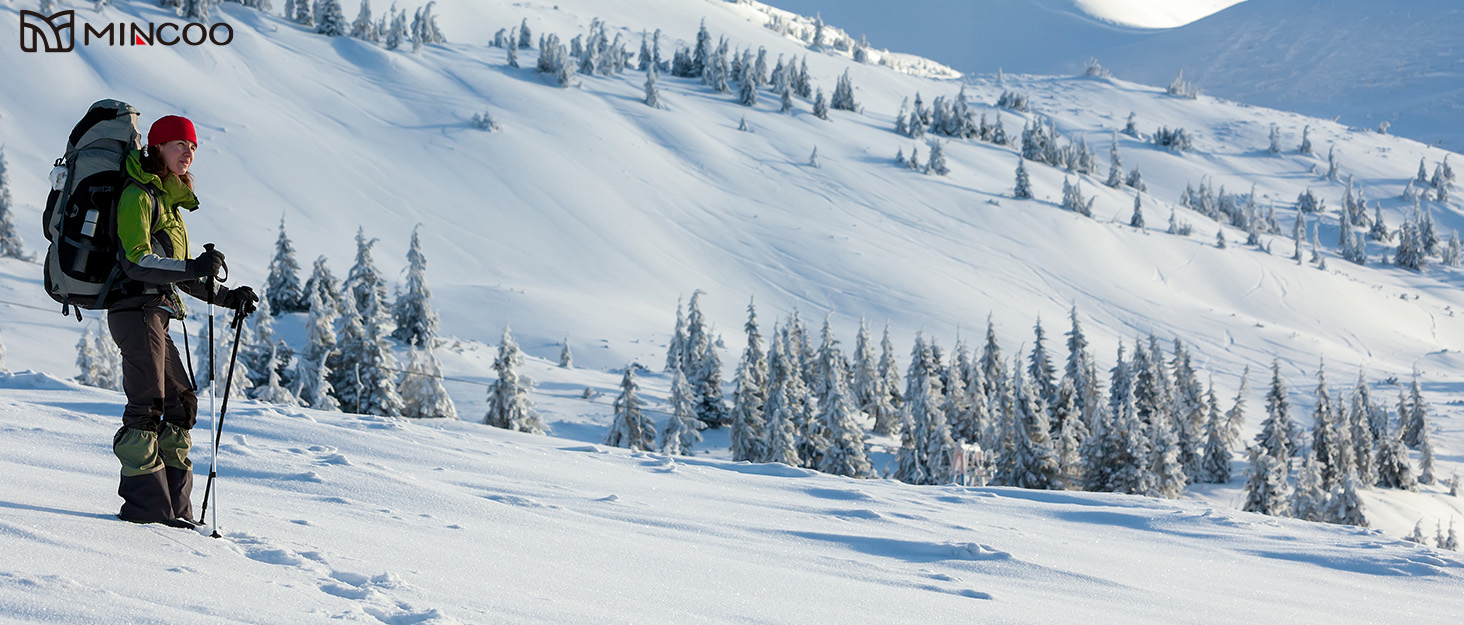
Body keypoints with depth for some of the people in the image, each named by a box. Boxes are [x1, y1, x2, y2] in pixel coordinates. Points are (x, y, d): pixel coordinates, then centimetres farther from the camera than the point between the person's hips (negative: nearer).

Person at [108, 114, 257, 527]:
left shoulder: (169, 204, 24)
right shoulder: (138, 196, -5)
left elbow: (179, 275, 29)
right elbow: (136, 261, -18)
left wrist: (227, 297, 20)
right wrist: (193, 268, -28)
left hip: (154, 315, 10)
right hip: (136, 310, -10)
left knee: (181, 404, 9)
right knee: (147, 406, -13)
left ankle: (175, 506, 11)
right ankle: (146, 505, -14)